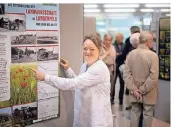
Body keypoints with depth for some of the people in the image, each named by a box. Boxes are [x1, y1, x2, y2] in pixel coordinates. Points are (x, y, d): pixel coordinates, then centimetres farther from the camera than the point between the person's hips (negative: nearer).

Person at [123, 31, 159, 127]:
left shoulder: (131, 54, -2)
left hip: (135, 92, 4)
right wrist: (143, 90, -14)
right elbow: (153, 77, -21)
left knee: (135, 113, 14)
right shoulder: (153, 55, -16)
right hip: (148, 94, -4)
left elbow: (126, 73, -6)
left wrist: (134, 89, -7)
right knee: (148, 115, 10)